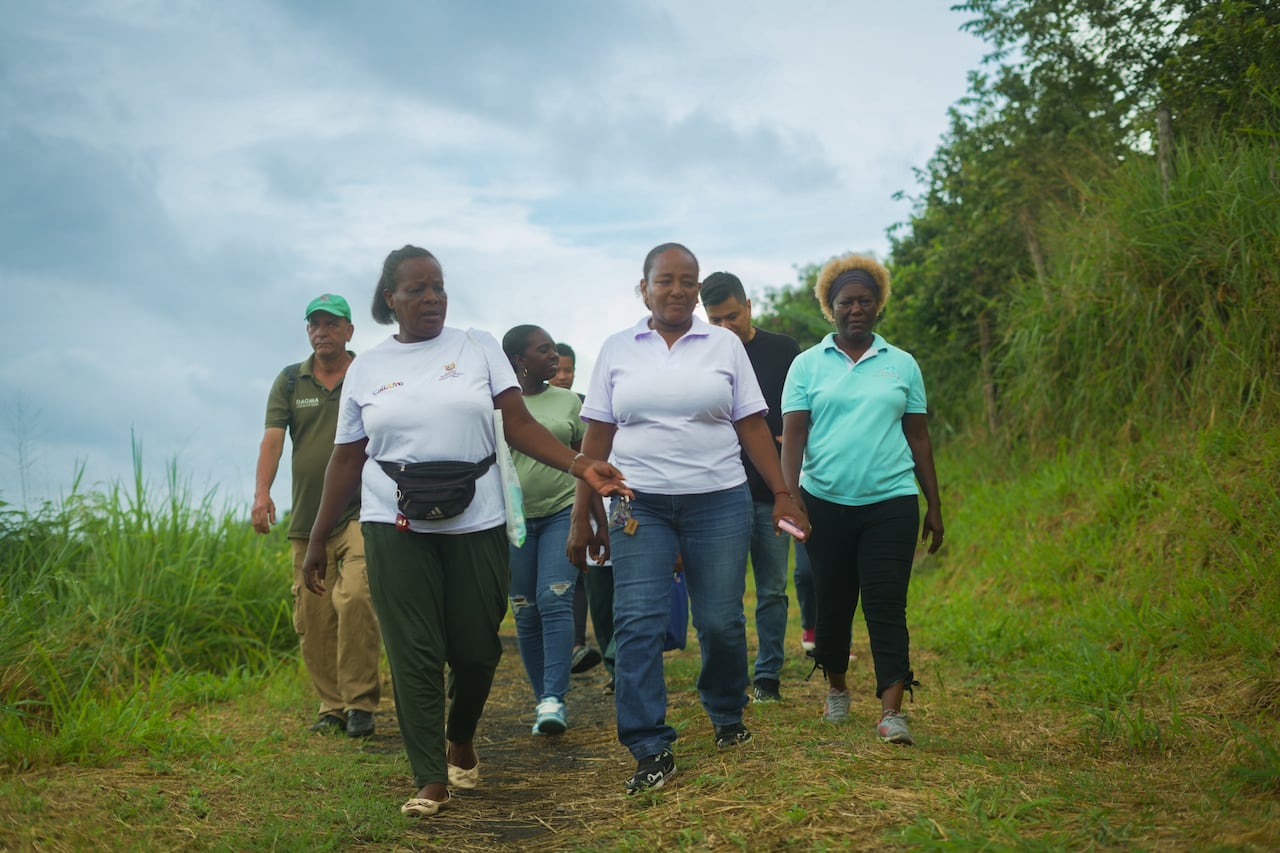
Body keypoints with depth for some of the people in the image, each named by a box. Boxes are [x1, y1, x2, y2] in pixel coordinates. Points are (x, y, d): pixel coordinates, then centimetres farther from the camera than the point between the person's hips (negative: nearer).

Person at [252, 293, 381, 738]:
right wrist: (262, 493, -14)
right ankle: (332, 706, 15)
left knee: (355, 598, -21)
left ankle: (360, 703, -13)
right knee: (312, 617, 4)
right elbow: (272, 437, 0)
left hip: (360, 511, -3)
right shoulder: (289, 381, 11)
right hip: (307, 517, 4)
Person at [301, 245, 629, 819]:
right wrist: (317, 539, 9)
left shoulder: (478, 347, 4)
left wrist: (580, 466, -17)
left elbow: (519, 423, -2)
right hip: (396, 527, 0)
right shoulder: (367, 369, 7)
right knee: (414, 655, -3)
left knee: (477, 650, 5)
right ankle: (431, 779, 6)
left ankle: (461, 740, 34)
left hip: (477, 522, 0)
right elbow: (347, 459, 10)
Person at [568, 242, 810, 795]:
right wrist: (582, 517, 5)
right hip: (639, 505, 0)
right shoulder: (617, 350, 7)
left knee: (721, 621, 1)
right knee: (637, 623, -9)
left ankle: (727, 716, 28)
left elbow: (752, 427, 7)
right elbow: (597, 438, 7)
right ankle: (651, 750, -4)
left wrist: (782, 494, -1)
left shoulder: (724, 346, 7)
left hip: (718, 501, 0)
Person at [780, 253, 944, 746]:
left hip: (891, 503, 0)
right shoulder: (808, 365, 5)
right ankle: (836, 688, 32)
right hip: (826, 502, 0)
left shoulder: (901, 365, 9)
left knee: (887, 607, -7)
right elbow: (793, 436, -1)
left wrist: (934, 506, 9)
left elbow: (919, 439, 11)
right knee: (833, 602, 10)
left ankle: (891, 712, -10)